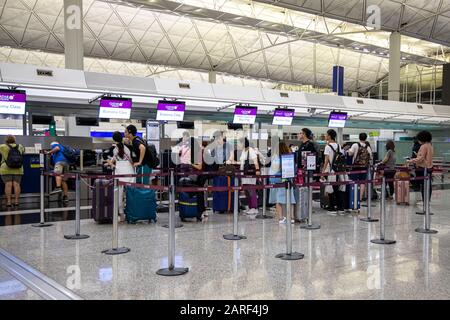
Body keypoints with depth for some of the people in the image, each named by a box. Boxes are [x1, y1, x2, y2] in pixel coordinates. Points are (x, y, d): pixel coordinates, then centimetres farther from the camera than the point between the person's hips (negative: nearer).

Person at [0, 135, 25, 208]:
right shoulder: (20, 147, 7)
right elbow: (23, 150, 26)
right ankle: (16, 201, 1)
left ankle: (8, 202, -5)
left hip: (6, 170, -2)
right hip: (18, 170, 3)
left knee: (8, 185, -4)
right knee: (16, 185, 1)